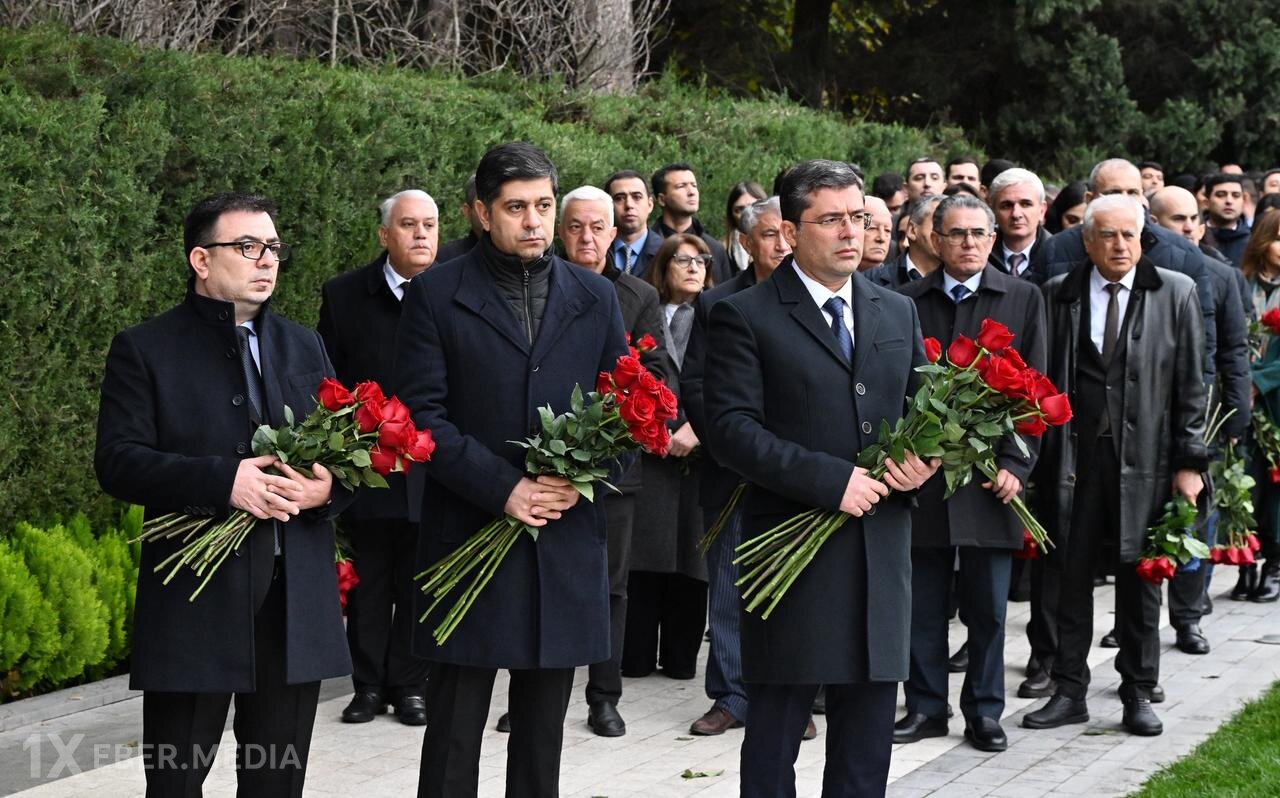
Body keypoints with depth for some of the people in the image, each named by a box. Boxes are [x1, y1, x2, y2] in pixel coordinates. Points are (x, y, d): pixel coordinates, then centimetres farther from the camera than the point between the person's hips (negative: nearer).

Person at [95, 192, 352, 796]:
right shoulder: (143, 351, 0)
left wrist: (327, 486, -10)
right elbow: (117, 462, -9)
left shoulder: (304, 347, 16)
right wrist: (222, 481, -22)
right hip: (194, 603, -4)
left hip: (296, 603, 5)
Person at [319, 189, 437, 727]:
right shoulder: (344, 295, 2)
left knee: (418, 582, 9)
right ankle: (368, 686, 18)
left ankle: (410, 685, 19)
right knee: (368, 583, 9)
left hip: (431, 470, -1)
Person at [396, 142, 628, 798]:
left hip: (566, 539, 3)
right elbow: (422, 416, -7)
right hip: (467, 537, -3)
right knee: (454, 728, 1)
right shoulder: (436, 295, -1)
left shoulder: (595, 297, 10)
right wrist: (504, 489, -16)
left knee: (542, 733, 10)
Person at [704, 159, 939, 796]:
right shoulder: (744, 317, -4)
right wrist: (831, 480, -20)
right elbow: (732, 430, -13)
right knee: (773, 743, 4)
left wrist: (925, 458, -4)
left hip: (881, 552, 5)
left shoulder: (898, 313, 14)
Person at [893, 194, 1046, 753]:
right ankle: (926, 707, 16)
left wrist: (1015, 465, -6)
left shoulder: (1023, 299, 5)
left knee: (988, 606, 4)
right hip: (921, 472, 1)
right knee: (924, 602, 6)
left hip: (991, 475, -1)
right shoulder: (906, 302, 7)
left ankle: (984, 712, 15)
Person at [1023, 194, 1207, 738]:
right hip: (1075, 455, 1)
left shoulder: (1175, 293, 2)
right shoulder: (1058, 295, 5)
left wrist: (1188, 461, -3)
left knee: (1140, 580, 6)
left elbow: (1190, 385, 1)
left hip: (1144, 458, -1)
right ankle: (1070, 692, 15)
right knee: (1072, 577, 6)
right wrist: (1038, 457, 1)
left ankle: (1139, 694, 17)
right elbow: (1042, 379, 6)